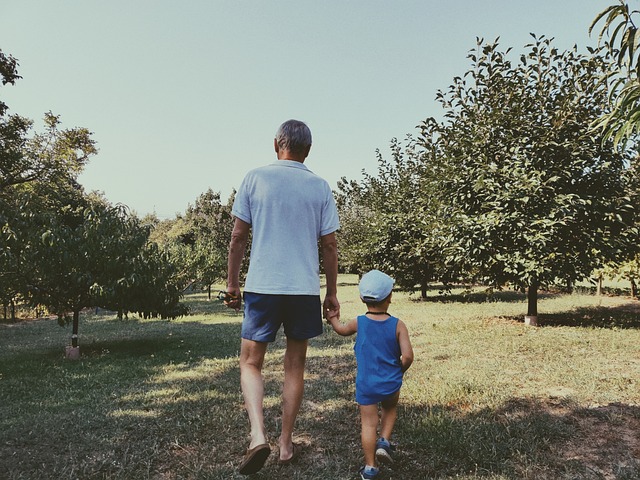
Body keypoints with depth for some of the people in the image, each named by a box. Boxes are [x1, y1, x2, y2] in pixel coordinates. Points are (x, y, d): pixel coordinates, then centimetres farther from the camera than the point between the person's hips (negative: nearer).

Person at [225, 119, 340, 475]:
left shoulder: (255, 178, 1)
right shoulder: (320, 187, 4)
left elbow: (238, 237, 0)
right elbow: (329, 245, 3)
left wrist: (232, 282, 9)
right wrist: (332, 293, 11)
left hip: (262, 286, -1)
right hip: (305, 289, 2)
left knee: (250, 362, 11)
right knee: (294, 366, 13)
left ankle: (258, 435, -6)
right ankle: (286, 443, 22)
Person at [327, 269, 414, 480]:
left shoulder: (358, 323, -7)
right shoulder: (398, 325, -11)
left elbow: (342, 330, 15)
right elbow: (407, 356, -17)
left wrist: (333, 320, 36)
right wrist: (399, 371, 4)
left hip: (366, 385, 0)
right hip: (391, 383, 1)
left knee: (369, 423, 10)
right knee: (390, 410, 30)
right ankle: (384, 442, 15)